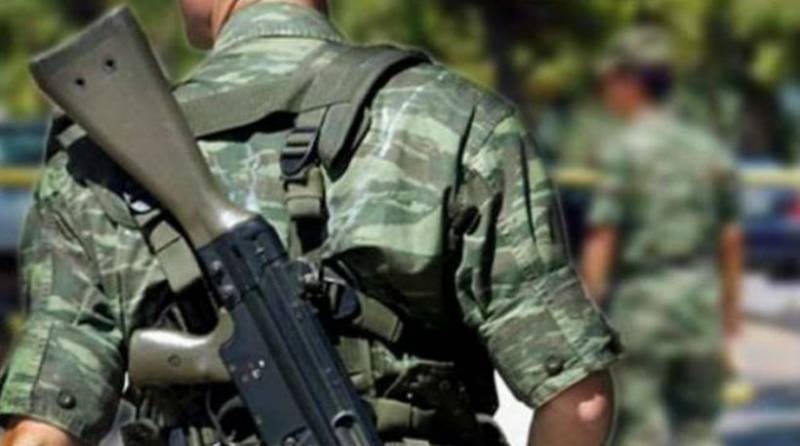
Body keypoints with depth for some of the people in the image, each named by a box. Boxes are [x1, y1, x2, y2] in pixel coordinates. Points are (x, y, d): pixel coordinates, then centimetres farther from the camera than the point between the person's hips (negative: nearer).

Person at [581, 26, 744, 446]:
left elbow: (602, 238, -13)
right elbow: (730, 237, 11)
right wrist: (730, 302, 21)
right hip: (700, 299, 5)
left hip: (640, 304, -5)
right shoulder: (707, 148, 8)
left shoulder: (624, 149, -9)